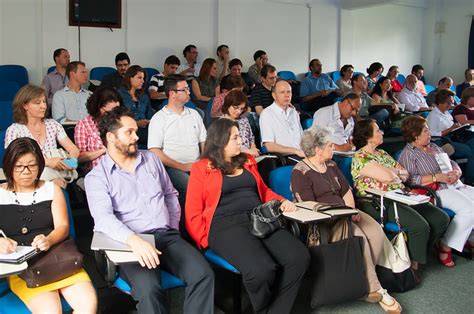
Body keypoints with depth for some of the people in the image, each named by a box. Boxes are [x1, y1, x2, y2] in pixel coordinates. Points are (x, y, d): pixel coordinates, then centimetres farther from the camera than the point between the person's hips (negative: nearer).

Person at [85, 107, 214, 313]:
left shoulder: (151, 159, 16)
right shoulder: (96, 176, 0)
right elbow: (104, 218, -16)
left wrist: (173, 229, 12)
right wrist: (134, 240, -33)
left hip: (166, 236, 4)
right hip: (130, 244, -4)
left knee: (203, 274, -20)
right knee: (149, 289, -32)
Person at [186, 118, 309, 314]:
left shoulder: (247, 161, 23)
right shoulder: (201, 168, 7)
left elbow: (263, 191, 31)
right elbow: (193, 214, 4)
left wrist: (283, 202, 11)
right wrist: (207, 241, -9)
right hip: (226, 224, -5)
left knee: (299, 258, -22)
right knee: (261, 269, -32)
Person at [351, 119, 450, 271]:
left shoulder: (382, 153, 20)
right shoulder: (360, 158, -9)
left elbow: (405, 174, 16)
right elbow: (387, 176, -20)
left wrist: (391, 172, -4)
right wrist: (397, 171, 2)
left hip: (399, 198, 9)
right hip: (377, 204, -9)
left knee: (441, 219, -1)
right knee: (420, 226, -26)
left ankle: (416, 254, 12)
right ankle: (413, 265, -4)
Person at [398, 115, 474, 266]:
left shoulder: (434, 146, 22)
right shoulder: (408, 154, -4)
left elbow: (453, 163, 22)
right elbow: (410, 180, -17)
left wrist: (456, 172, -2)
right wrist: (437, 177, -20)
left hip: (455, 185, 8)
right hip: (437, 191, -8)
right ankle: (445, 247, -16)